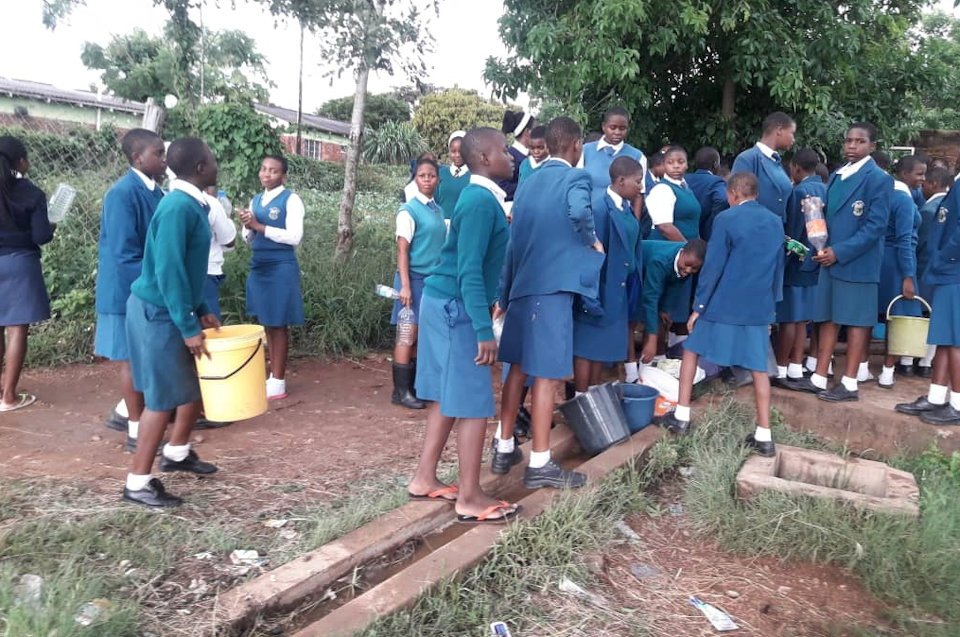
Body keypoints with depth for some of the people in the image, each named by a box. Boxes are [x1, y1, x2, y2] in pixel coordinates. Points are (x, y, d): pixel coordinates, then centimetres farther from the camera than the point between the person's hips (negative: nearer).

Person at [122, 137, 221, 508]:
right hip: (158, 313, -10)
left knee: (195, 384, 18)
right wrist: (188, 328, -23)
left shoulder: (192, 204, 9)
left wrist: (200, 311, 18)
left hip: (173, 310, 10)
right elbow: (168, 272, -25)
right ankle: (138, 482, 10)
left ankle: (176, 453, 36)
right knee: (163, 397, -2)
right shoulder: (179, 207, -22)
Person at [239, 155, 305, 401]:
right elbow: (249, 240, 17)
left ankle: (278, 381, 5)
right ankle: (272, 375, 19)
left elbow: (294, 237, -15)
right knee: (267, 323, 10)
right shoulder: (255, 201, 13)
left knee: (278, 324, -2)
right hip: (259, 266, 6)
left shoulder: (291, 200, -6)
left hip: (281, 268, -6)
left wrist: (260, 226, -17)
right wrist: (248, 227, -6)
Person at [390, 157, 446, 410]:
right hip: (415, 278, -6)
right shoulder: (409, 210, -8)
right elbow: (402, 250, -11)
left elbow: (441, 246, 13)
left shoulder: (439, 210, 11)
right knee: (409, 335, 0)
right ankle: (401, 391, 9)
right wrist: (405, 285, -17)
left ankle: (415, 386, 19)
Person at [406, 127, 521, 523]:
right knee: (473, 402, -4)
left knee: (450, 396, 14)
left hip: (448, 304, 10)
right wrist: (484, 330, -23)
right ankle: (470, 499, 5)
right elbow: (469, 271, -23)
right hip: (455, 308, -10)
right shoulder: (481, 202, -18)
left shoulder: (480, 197, 12)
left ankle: (424, 479, 24)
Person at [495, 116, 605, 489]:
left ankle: (504, 449, 25)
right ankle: (540, 464, 4)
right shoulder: (576, 178, -5)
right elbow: (579, 211, -30)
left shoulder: (529, 181, 15)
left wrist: (504, 295, 21)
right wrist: (592, 241, -9)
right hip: (552, 287, -7)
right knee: (548, 374, -2)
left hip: (522, 286, 7)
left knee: (519, 367, 16)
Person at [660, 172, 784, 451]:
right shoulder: (776, 222, 8)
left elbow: (712, 267, -11)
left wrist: (699, 306, -6)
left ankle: (681, 416, 13)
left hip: (723, 304, -4)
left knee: (691, 350, 13)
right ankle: (764, 436, 7)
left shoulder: (726, 219, -9)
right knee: (759, 368, 7)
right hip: (759, 307, 5)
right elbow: (779, 269, 13)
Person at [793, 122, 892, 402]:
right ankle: (819, 378, 17)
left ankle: (849, 384, 9)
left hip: (857, 262, -7)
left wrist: (839, 251, -18)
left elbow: (876, 225, -15)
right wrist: (823, 247, 0)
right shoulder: (837, 176, 14)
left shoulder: (878, 178, -9)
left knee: (856, 321, 1)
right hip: (831, 259, 7)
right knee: (828, 318, 10)